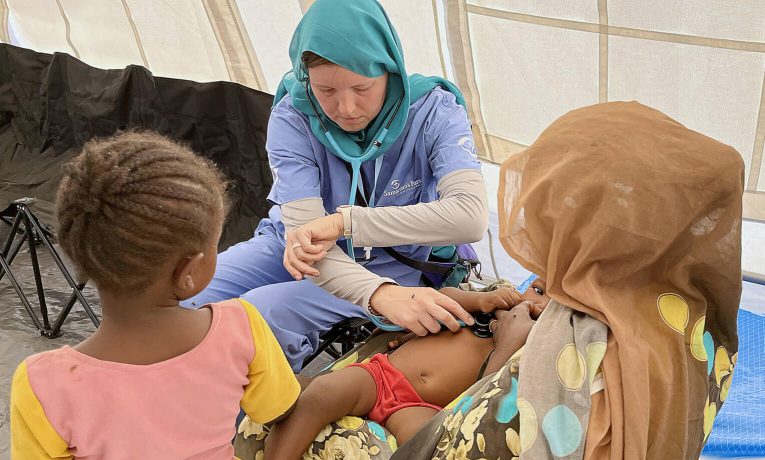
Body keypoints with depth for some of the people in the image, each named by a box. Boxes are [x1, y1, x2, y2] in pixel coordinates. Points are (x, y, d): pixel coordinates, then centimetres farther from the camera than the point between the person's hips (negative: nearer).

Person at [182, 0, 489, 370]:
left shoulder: (434, 111, -18)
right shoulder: (293, 116, -17)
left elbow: (470, 216, -32)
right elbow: (306, 232, -27)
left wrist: (344, 221, -32)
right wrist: (379, 293, -47)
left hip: (390, 265, -2)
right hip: (302, 254, 2)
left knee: (261, 314, -30)